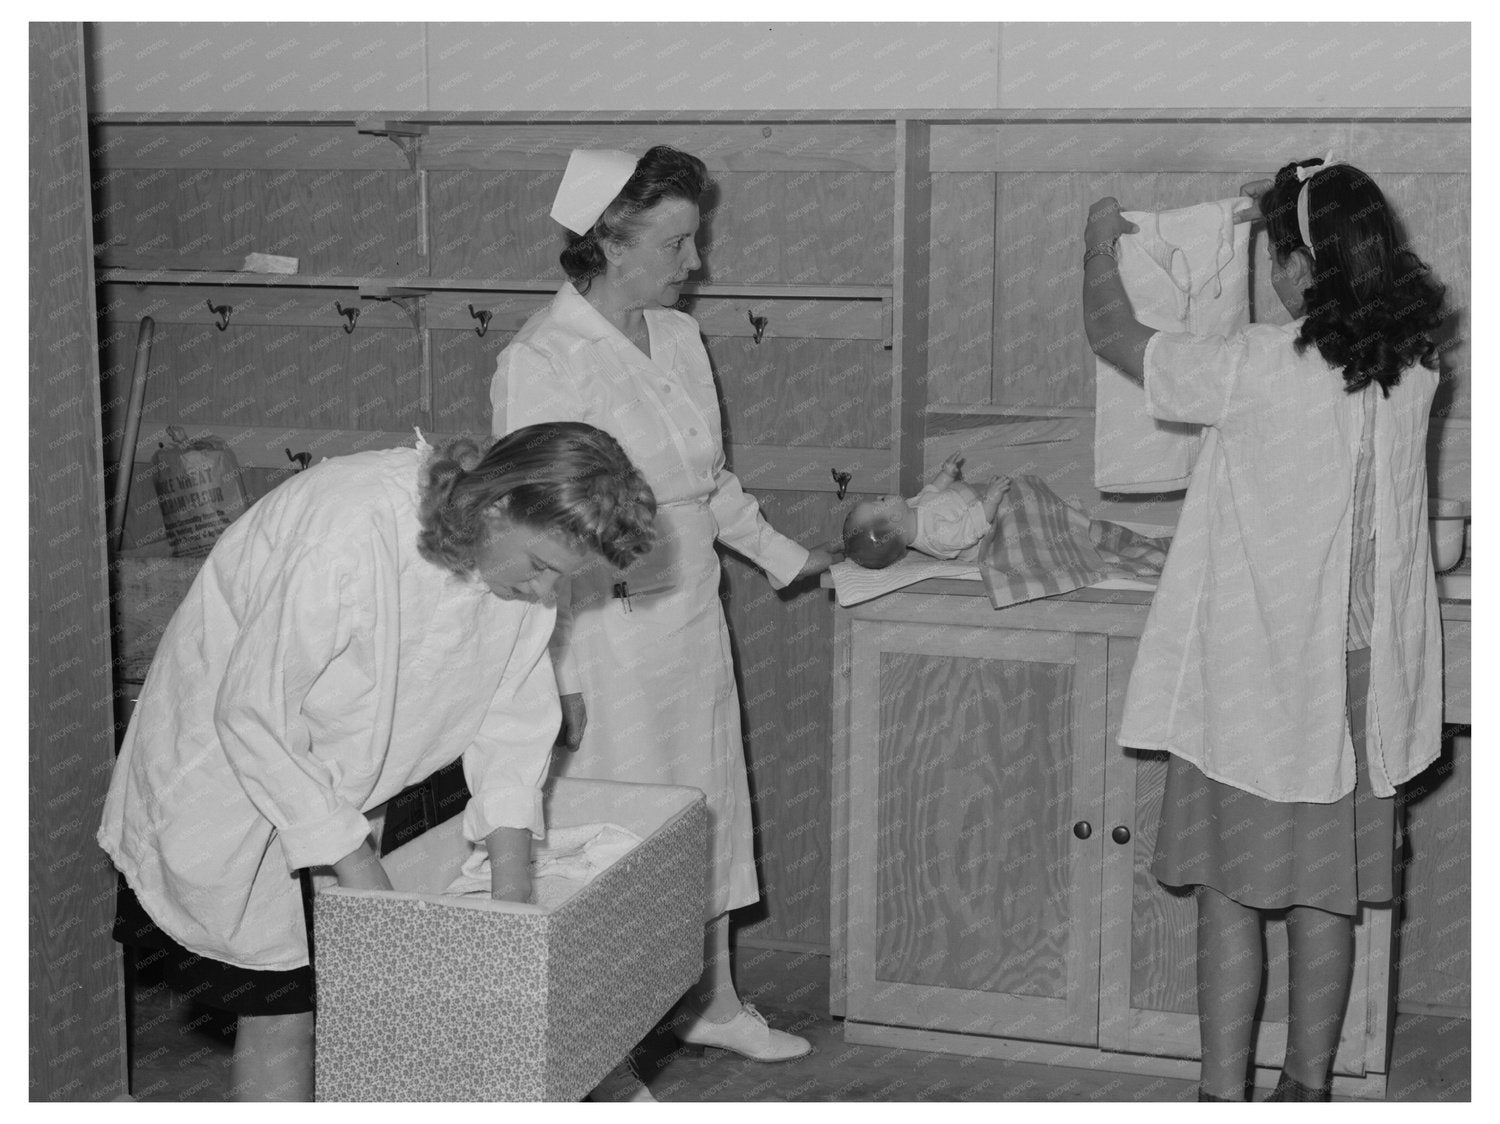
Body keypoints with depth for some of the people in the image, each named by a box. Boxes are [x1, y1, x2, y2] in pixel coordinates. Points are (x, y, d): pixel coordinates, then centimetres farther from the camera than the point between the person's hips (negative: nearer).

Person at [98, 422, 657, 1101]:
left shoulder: (526, 554, -13)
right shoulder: (349, 535, -35)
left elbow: (511, 714, -5)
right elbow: (252, 717, -30)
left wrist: (511, 890, -12)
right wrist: (359, 871, -27)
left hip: (342, 783, 7)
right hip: (228, 776, -6)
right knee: (280, 1004, -6)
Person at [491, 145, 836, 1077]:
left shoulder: (679, 338, 7)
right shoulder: (543, 361, -16)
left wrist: (782, 554, 19)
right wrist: (556, 672, -18)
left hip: (693, 612, 8)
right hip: (606, 630, -7)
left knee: (709, 804, 17)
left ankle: (713, 1002, 34)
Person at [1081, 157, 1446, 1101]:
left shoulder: (1257, 368, -19)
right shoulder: (1415, 364, -3)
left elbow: (1113, 334, -5)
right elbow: (1364, 289, 22)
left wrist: (1101, 246, 13)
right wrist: (1299, 211, 27)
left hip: (1253, 676, -5)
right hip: (1364, 676, 5)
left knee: (1231, 889, 6)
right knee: (1328, 890, 14)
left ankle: (1224, 1095, 12)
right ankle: (1309, 1086, 26)